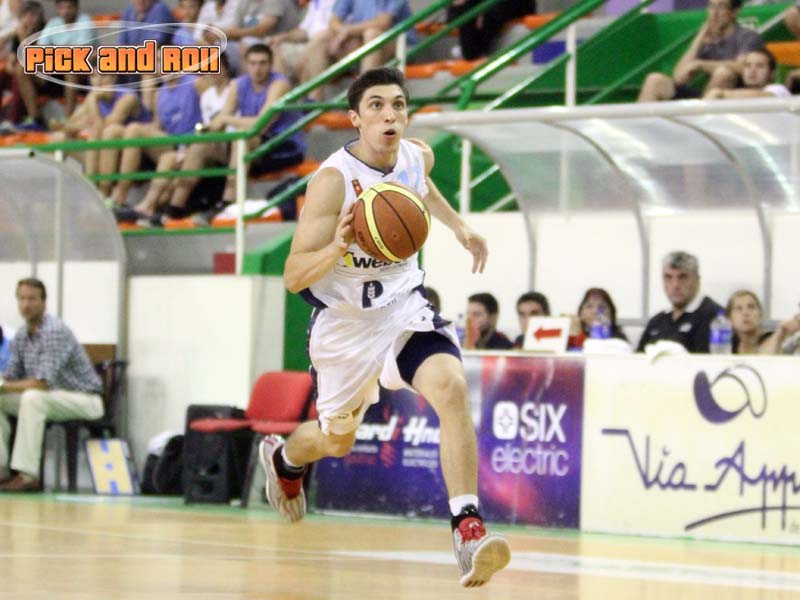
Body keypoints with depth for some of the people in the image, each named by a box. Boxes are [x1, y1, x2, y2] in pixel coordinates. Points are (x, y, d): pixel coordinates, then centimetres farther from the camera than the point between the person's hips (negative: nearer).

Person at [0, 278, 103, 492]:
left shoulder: (55, 332, -22)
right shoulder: (21, 336, 4)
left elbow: (42, 383, -29)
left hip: (84, 400, -9)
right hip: (49, 398, 9)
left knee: (32, 398, -34)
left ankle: (27, 476, -35)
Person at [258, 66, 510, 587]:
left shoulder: (418, 156, -8)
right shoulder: (333, 181, -25)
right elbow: (293, 277, -26)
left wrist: (460, 227, 13)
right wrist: (337, 248, -44)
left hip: (403, 305, 3)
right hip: (344, 322, -3)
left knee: (451, 388, -27)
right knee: (337, 440, 18)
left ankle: (469, 534, -30)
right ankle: (283, 458, 56)